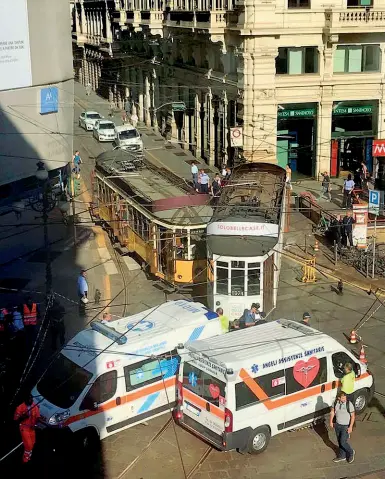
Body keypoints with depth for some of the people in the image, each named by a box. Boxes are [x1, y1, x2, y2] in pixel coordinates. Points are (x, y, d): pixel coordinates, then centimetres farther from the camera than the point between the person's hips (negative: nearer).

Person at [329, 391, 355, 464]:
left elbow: (353, 416, -15)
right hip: (337, 425, 5)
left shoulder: (349, 404, -22)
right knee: (339, 441, 17)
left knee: (343, 442, -4)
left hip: (346, 426, -5)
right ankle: (342, 456, 36)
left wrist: (350, 427, -17)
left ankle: (351, 452, 25)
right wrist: (331, 421, 5)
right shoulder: (336, 402, -9)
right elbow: (332, 411, 8)